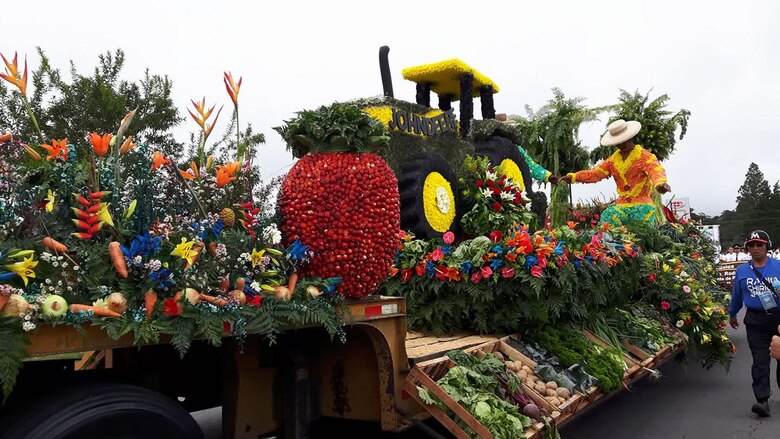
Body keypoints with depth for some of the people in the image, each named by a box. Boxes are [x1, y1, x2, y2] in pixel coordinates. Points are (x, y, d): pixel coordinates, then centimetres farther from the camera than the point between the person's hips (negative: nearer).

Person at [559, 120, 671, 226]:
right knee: (607, 218, -23)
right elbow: (596, 173, 11)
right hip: (622, 205, 4)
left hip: (642, 204, -4)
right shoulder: (614, 159, 18)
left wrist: (660, 182, -43)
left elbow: (656, 169, -18)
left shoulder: (644, 156, 0)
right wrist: (573, 176, -4)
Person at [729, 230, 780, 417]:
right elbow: (736, 296, 19)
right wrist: (732, 315, 27)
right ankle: (762, 400, -6)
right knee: (760, 361, -4)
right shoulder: (741, 271, 8)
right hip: (755, 322, 0)